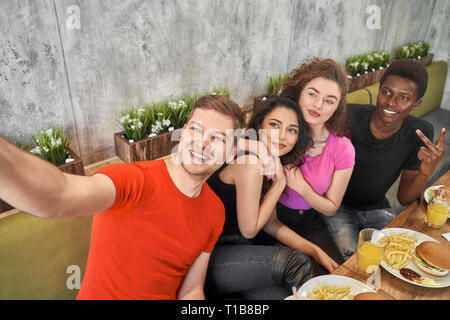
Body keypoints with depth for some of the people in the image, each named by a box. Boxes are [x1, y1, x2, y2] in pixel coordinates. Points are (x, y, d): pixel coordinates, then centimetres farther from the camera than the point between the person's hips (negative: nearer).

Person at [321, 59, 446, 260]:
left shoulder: (419, 134, -12)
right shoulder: (350, 117, -21)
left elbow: (404, 198, -7)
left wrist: (425, 173, -27)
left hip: (377, 208, 4)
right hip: (339, 205, -3)